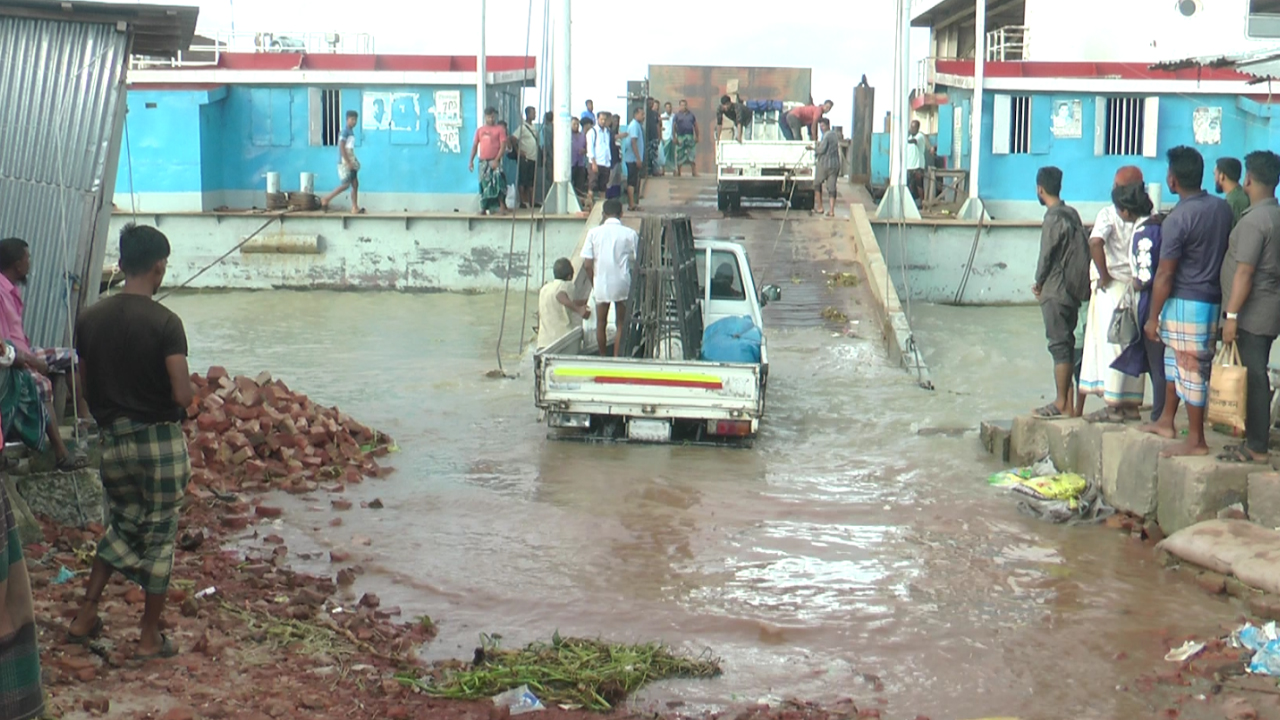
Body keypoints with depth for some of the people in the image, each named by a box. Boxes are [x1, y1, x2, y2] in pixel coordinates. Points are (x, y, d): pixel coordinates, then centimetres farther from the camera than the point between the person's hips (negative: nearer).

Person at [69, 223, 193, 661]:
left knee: (124, 523, 24)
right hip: (160, 441, -5)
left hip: (113, 440, 5)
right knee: (160, 535, 7)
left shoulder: (90, 319, 1)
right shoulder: (165, 322, -15)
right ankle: (150, 638, 14)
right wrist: (193, 391, 4)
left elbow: (86, 388, 8)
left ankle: (87, 615, 20)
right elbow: (183, 395, -18)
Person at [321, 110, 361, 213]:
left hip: (350, 162, 9)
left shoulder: (351, 131, 15)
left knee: (355, 184, 5)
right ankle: (326, 200, 0)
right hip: (345, 162, -9)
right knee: (345, 184, -10)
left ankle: (355, 207, 6)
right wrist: (348, 162, -21)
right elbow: (341, 147, -20)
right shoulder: (345, 131, -13)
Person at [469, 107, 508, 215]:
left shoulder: (499, 129, 1)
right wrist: (471, 161, 10)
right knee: (484, 185, 7)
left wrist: (496, 160, -14)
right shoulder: (480, 130, 15)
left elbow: (503, 146, -5)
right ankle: (483, 208, 12)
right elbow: (475, 146, 17)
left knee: (496, 185, -13)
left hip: (494, 162, -4)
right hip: (483, 162, 4)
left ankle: (495, 207, -13)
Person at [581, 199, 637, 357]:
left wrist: (594, 282, 9)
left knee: (601, 324, 15)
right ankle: (617, 357, 7)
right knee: (621, 324, 10)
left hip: (601, 284, 1)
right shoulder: (630, 234, -5)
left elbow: (587, 265, -6)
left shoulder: (594, 233, -3)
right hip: (622, 284, -1)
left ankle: (603, 358, 23)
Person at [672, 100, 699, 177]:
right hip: (680, 137, -2)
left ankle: (694, 173, -3)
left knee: (692, 156, -3)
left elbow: (695, 126, 17)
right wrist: (674, 137, -7)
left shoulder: (691, 115, 13)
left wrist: (697, 136, 11)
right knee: (680, 156, 1)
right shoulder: (677, 116, 5)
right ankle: (678, 173, 9)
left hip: (690, 137, 2)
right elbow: (673, 127, 1)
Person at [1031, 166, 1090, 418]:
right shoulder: (1072, 213, 10)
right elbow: (1081, 252, 14)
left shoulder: (1053, 218, -16)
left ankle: (1062, 404, -3)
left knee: (1059, 345, -5)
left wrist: (1038, 283, 3)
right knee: (1066, 344, 12)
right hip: (1074, 290, 9)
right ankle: (1067, 401, 16)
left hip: (1055, 291, -9)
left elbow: (1046, 256, -14)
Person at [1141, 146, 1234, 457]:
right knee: (1174, 360, 21)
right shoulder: (1223, 207, 3)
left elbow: (1165, 274, -16)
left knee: (1191, 369, 0)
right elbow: (1225, 252, 14)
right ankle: (1166, 421, 31)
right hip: (1213, 299, 8)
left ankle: (1196, 441, 8)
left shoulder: (1178, 218, -19)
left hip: (1186, 302, -8)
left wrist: (1153, 317, -9)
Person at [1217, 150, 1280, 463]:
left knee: (1253, 378, -4)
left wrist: (1232, 315, -19)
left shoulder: (1254, 220, -18)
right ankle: (1255, 439, 21)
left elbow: (1245, 272, -21)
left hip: (1253, 312, -9)